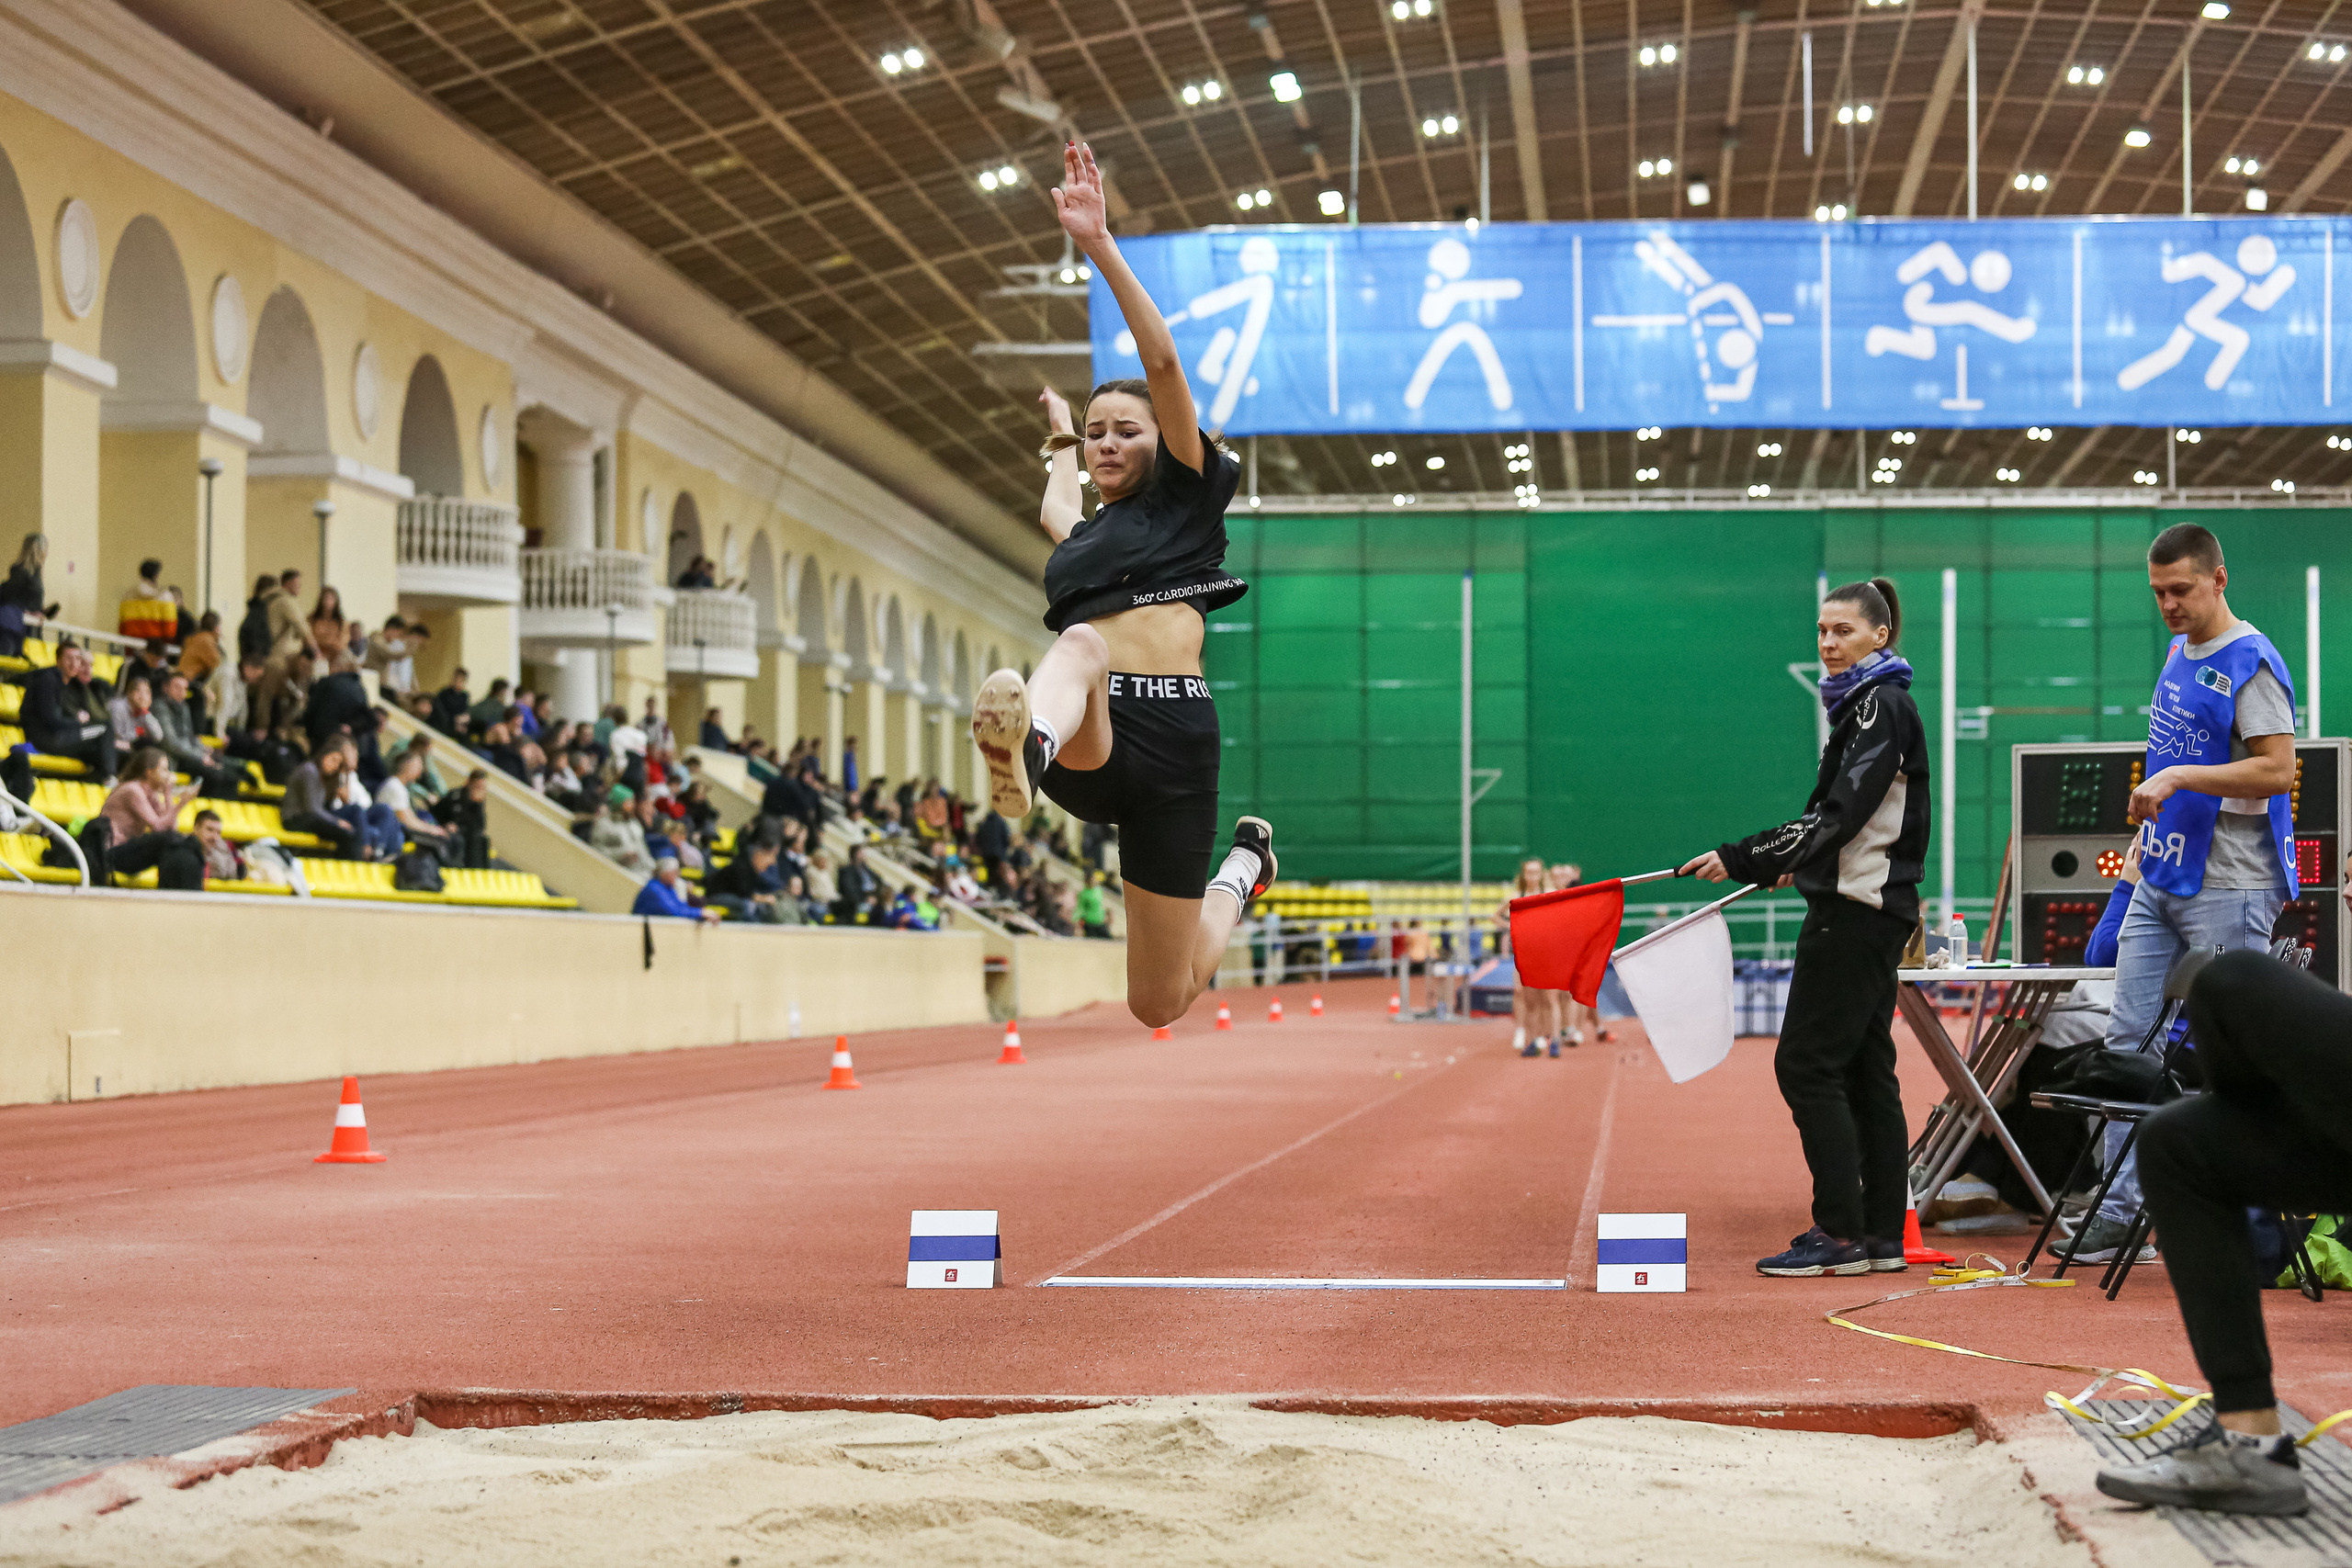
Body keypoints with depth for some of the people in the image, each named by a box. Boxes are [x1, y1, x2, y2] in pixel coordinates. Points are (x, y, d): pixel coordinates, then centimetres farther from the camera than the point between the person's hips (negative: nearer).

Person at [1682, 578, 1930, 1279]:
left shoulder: (1881, 707, -13)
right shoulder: (1868, 704, 16)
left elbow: (1840, 814, -22)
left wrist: (1743, 861, -24)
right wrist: (1801, 864, 34)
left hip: (1856, 912, -10)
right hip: (1866, 904, 10)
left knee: (1806, 1063, -9)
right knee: (1864, 1067, 10)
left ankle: (1841, 1233, -8)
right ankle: (1882, 1234, 12)